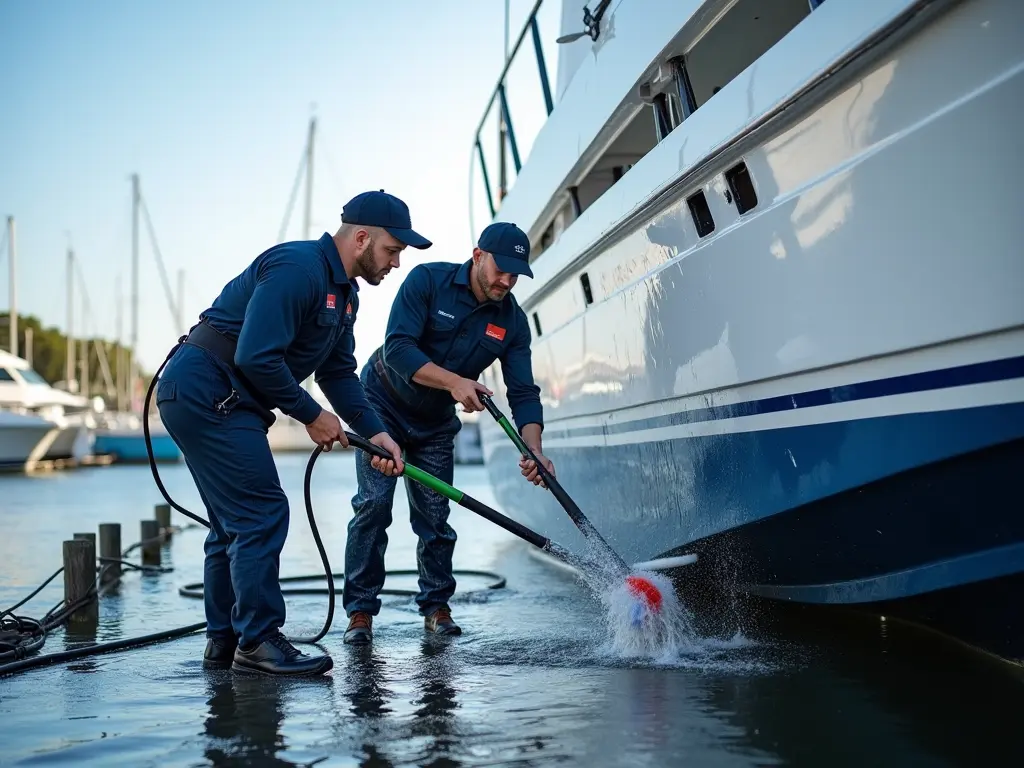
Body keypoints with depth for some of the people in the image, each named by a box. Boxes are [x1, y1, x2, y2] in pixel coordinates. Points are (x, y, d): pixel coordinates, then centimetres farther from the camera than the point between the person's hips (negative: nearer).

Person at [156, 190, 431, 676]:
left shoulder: (344, 293, 14)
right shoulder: (297, 267, -20)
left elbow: (338, 372, 16)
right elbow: (256, 357, -26)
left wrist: (374, 432, 4)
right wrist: (311, 414, -15)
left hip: (223, 404, 11)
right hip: (204, 392, -11)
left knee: (237, 522, 14)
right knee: (262, 513, -12)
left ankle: (224, 640, 23)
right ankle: (258, 641, -6)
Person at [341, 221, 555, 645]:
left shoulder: (512, 321, -10)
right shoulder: (428, 280, -22)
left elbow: (523, 393, -14)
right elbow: (397, 348, -31)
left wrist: (533, 450, -30)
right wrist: (453, 382, -42)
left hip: (435, 424, 4)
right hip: (383, 405, -4)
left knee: (434, 515, 0)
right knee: (374, 504, -11)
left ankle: (436, 606, 15)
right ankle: (360, 611, -4)